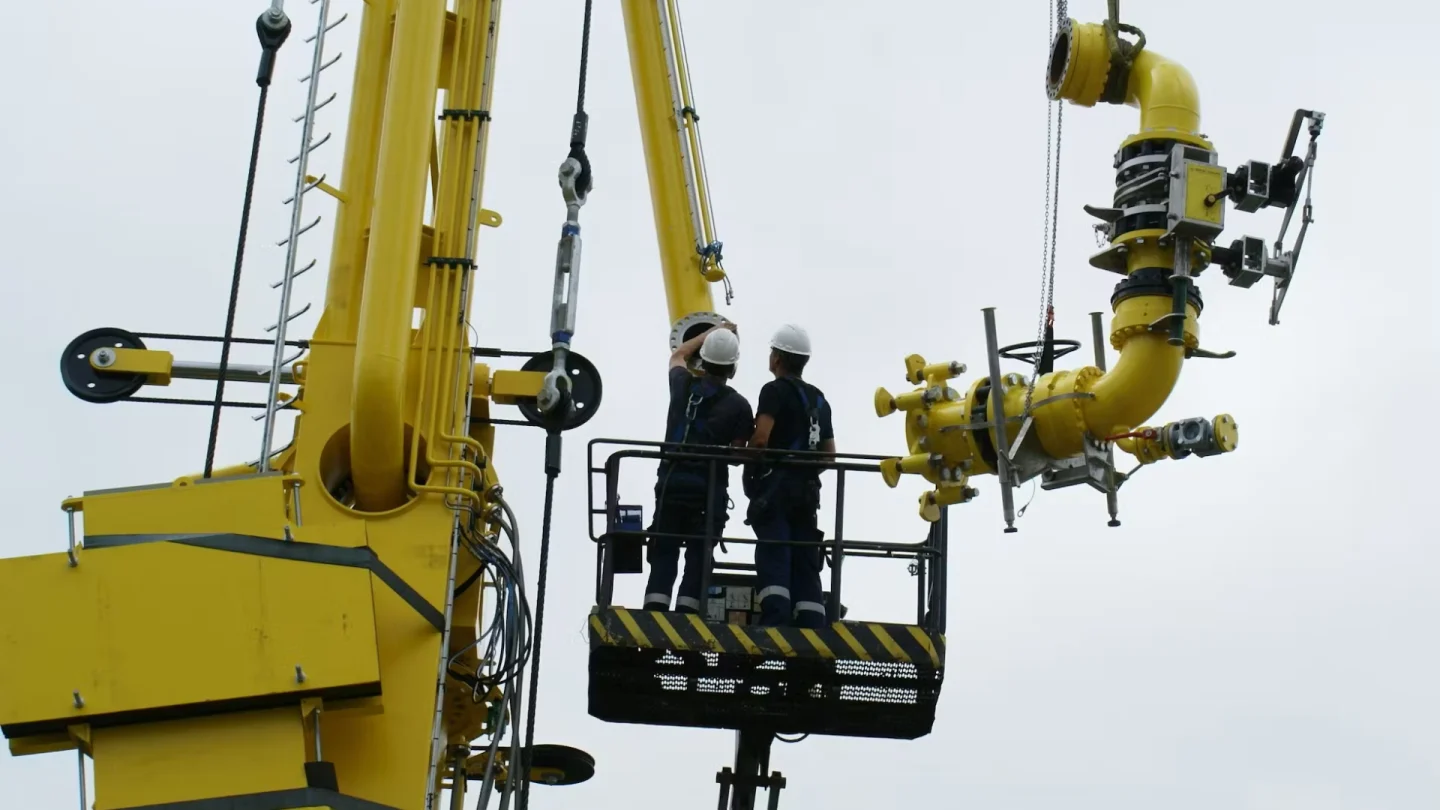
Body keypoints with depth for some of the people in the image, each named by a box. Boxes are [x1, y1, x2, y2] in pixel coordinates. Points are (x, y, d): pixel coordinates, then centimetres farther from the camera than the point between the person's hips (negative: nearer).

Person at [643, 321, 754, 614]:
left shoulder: (684, 385, 7)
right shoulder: (738, 405, -1)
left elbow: (678, 356, 30)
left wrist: (712, 332, 37)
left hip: (673, 481, 2)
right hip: (710, 488, -2)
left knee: (664, 553, 4)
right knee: (698, 556, 2)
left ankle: (654, 612, -9)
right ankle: (686, 613, -7)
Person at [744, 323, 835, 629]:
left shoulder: (775, 390, -4)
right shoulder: (818, 398, 19)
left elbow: (760, 438, -17)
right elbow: (829, 453, 18)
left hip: (775, 487, -6)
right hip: (807, 490, 6)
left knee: (773, 557, -13)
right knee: (805, 563, 5)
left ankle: (775, 623, -25)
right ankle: (811, 629, -2)